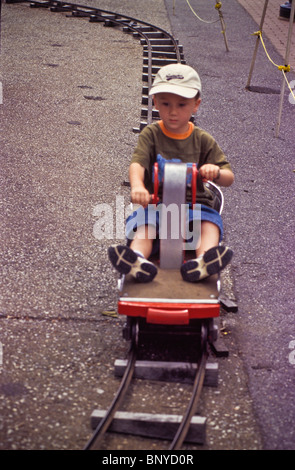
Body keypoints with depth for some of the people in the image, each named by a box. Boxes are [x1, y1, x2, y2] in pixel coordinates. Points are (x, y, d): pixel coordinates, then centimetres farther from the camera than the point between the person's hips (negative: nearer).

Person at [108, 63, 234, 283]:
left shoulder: (203, 140, 7)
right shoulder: (151, 134, 3)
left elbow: (229, 178, 4)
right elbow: (138, 163, -15)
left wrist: (216, 172, -22)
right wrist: (137, 186, -40)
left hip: (194, 204, 1)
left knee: (210, 221, -28)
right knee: (144, 223, -31)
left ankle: (203, 261, -55)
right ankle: (137, 259, -59)